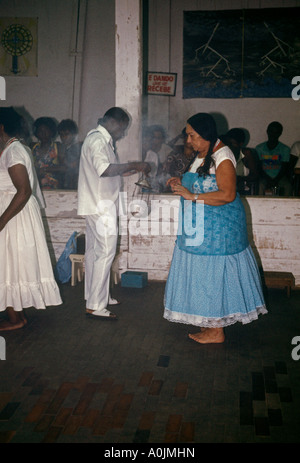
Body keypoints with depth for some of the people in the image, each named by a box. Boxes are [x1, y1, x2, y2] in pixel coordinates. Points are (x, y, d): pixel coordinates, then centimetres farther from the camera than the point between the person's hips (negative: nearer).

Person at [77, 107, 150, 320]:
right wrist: (133, 165, -23)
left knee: (94, 251, 14)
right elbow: (104, 169, -29)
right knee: (106, 252, -9)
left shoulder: (102, 139, 19)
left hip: (98, 205, 11)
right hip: (101, 206, -11)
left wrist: (128, 171, 16)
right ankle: (95, 306, -6)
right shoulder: (98, 139, -15)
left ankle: (96, 297, 25)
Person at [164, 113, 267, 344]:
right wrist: (181, 183, 7)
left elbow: (227, 194, -25)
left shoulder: (223, 157, -17)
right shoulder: (202, 155, 12)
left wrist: (192, 196, -24)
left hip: (218, 227, -9)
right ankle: (211, 322, 26)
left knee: (214, 273, -2)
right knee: (204, 273, 13)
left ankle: (217, 332, 11)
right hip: (201, 225, 9)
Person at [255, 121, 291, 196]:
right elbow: (258, 167, 1)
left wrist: (275, 180, -19)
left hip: (279, 177, 0)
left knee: (287, 186, -31)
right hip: (264, 177, 0)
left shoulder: (285, 149, 4)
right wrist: (268, 180, -16)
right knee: (260, 185, -33)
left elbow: (284, 168, -1)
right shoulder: (259, 148, 6)